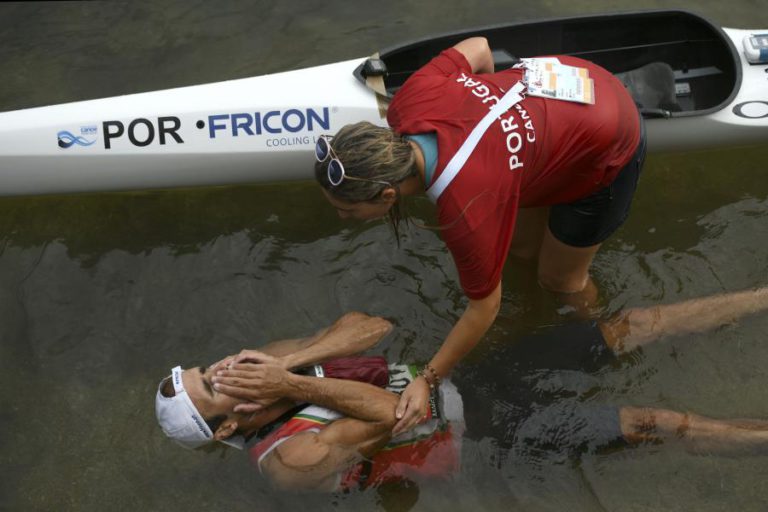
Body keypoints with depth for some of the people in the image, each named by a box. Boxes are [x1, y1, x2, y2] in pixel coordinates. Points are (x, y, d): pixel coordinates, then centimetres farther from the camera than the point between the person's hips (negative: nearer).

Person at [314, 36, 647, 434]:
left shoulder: (466, 212, -38)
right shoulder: (407, 104, -24)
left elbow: (484, 307, -21)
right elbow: (478, 47, -6)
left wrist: (428, 379, -9)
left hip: (605, 151, -6)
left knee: (558, 279, 13)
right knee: (519, 245, 18)